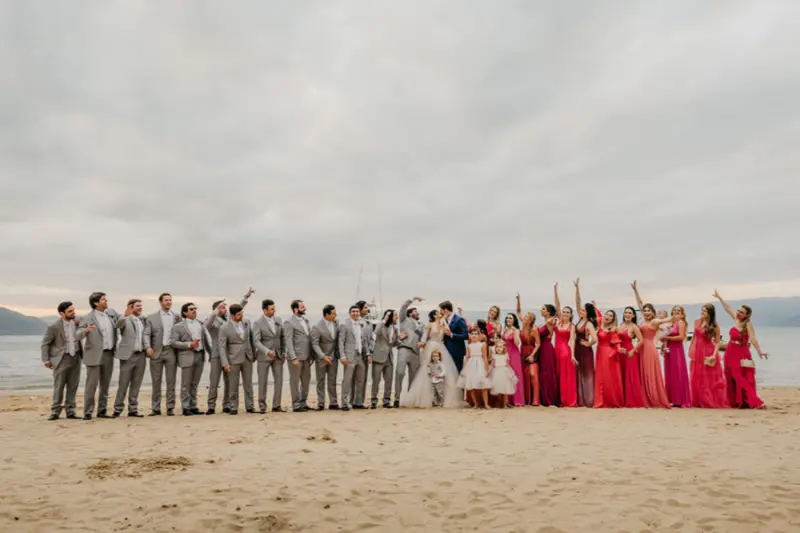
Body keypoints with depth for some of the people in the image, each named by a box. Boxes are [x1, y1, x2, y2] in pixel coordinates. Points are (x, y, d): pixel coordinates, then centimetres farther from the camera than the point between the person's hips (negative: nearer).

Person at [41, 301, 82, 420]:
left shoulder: (76, 321, -1)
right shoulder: (54, 327, -14)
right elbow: (45, 343, -5)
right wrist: (46, 360, -7)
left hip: (76, 357, 4)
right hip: (62, 359, -4)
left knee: (73, 386, 6)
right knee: (58, 386, 3)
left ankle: (71, 411, 14)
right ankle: (55, 412, 15)